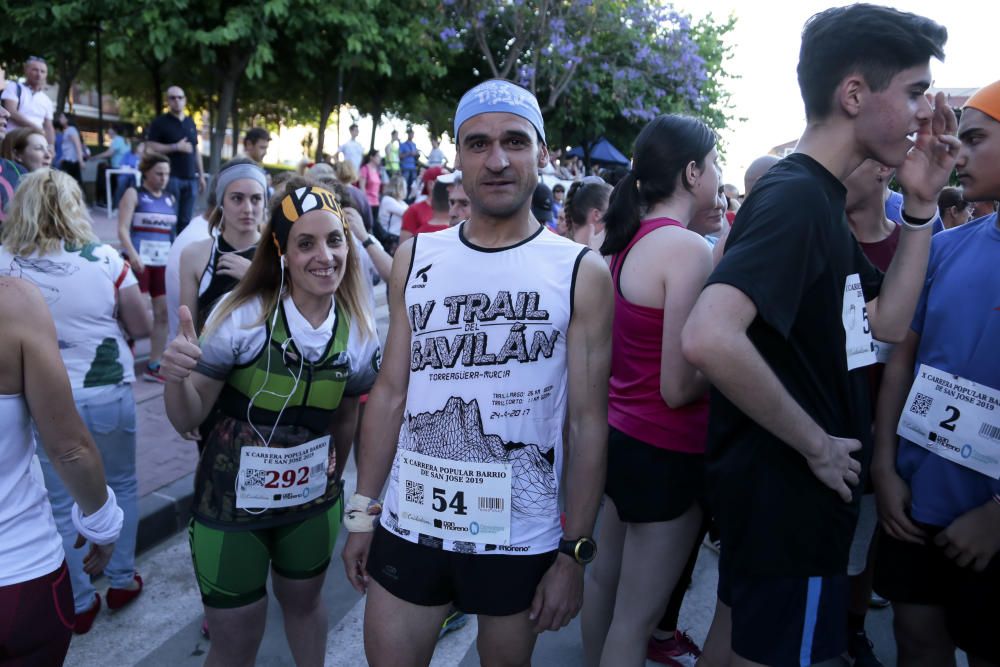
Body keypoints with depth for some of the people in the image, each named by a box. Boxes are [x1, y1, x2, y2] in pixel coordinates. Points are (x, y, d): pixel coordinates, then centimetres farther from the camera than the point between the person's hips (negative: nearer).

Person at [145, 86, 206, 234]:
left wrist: (201, 175, 16)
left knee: (185, 220, 5)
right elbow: (150, 147, -6)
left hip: (190, 178, 5)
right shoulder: (160, 122, 1)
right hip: (170, 177, -5)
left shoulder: (190, 122, 18)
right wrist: (176, 147, -12)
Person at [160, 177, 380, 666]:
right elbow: (187, 419, -15)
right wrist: (176, 378, -35)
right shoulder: (242, 315, -20)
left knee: (304, 601, 27)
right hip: (232, 504, -3)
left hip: (312, 503, 3)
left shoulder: (359, 330, -9)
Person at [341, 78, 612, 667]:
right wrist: (363, 510, 5)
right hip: (408, 528, 2)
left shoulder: (582, 274, -8)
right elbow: (391, 391, 4)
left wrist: (575, 552, -6)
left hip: (520, 541, -2)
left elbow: (588, 421, -6)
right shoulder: (416, 258, 0)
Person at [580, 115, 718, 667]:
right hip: (666, 452, -8)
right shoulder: (688, 248, -20)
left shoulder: (625, 239, 3)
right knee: (636, 615, 8)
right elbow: (678, 387, -22)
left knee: (605, 577, 25)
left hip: (622, 434, 8)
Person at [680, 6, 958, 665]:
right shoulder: (793, 197, -22)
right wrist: (817, 444, -23)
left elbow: (887, 322, 12)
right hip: (788, 490, -9)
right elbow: (709, 338, -37)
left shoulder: (822, 199, 9)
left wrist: (921, 205, 3)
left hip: (773, 483, 9)